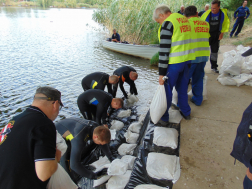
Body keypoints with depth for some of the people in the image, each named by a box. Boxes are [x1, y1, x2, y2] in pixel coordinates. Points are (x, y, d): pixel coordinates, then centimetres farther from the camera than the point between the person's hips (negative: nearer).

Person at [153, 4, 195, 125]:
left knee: (167, 90, 4)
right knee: (182, 88, 20)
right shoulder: (185, 19, 15)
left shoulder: (167, 23, -12)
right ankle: (186, 112, 34)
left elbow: (164, 50, -17)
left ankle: (164, 118, 14)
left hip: (174, 62, -8)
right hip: (186, 60, 8)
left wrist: (161, 72, -15)